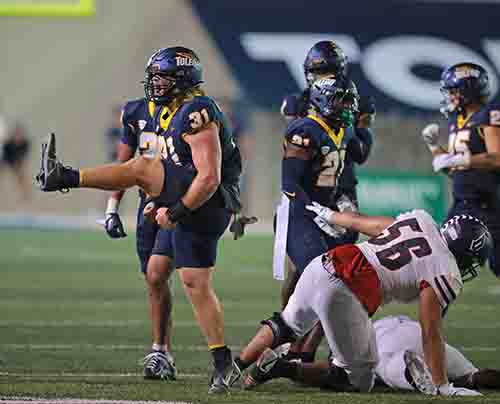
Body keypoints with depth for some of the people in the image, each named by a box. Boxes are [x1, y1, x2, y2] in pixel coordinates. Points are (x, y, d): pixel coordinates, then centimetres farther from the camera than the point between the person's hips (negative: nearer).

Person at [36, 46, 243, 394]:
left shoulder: (198, 114, -15)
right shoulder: (171, 113, 18)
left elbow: (209, 177, -21)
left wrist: (176, 212, -19)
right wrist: (162, 204, 12)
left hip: (209, 205, -10)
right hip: (192, 208, 10)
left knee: (142, 167, -21)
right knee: (196, 285, 8)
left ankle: (63, 177, -20)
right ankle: (223, 365, 8)